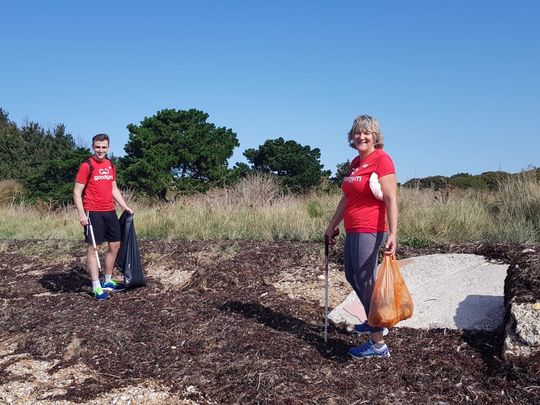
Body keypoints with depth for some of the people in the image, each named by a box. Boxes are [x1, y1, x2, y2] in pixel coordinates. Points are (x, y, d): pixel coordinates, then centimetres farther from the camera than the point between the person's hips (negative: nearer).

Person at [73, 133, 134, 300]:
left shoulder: (111, 165, 12)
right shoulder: (86, 166, -8)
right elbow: (77, 192, -9)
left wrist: (125, 206, 15)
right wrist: (81, 214, -18)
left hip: (110, 212, 8)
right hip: (93, 213, -7)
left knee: (115, 245, 11)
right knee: (92, 248, -2)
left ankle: (108, 281, 25)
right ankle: (96, 287, 1)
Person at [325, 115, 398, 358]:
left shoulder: (381, 160, -10)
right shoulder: (355, 163, 14)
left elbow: (391, 199, -17)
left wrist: (393, 233, -26)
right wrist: (332, 227, 25)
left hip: (369, 232, -9)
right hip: (352, 231, 9)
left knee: (365, 282, -6)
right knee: (352, 277, 20)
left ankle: (378, 344, 4)